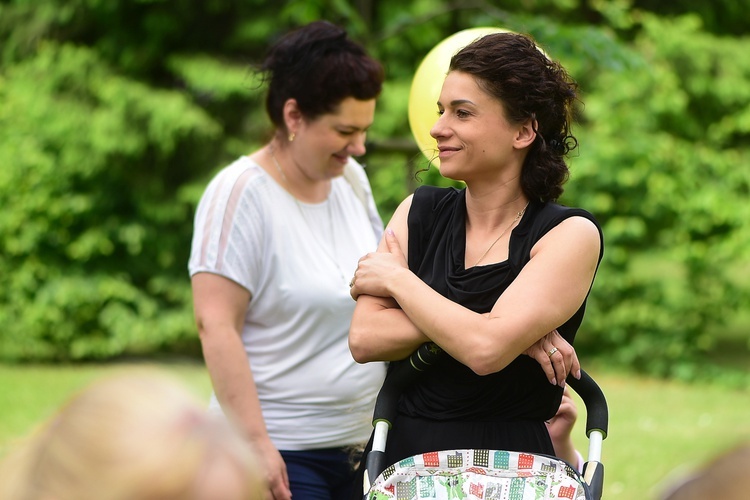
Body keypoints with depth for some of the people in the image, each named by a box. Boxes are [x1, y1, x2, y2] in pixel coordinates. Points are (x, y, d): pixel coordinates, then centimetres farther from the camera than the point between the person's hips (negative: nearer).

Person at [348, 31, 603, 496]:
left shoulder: (570, 235, -6)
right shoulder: (421, 212, 7)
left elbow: (486, 349, -20)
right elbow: (364, 339, -5)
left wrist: (396, 279, -6)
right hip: (400, 457, 4)